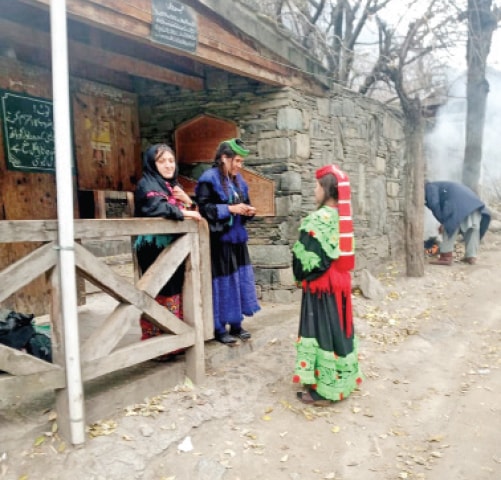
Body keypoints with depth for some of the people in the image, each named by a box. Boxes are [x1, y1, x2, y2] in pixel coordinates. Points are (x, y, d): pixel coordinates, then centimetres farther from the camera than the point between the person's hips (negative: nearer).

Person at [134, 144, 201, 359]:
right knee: (157, 296, -9)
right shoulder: (147, 184, -5)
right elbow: (156, 207, -25)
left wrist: (187, 201, 0)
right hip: (155, 249, -8)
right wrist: (183, 212, -18)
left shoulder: (173, 185, 21)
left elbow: (189, 212, 20)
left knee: (174, 293, 10)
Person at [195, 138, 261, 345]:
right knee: (223, 282, -3)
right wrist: (230, 209, -20)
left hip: (237, 238, 8)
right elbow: (203, 208, -17)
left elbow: (245, 204, 22)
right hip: (218, 240, -8)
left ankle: (236, 325, 23)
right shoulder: (209, 179, -11)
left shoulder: (238, 180, 13)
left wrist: (248, 211, 0)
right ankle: (219, 329, 10)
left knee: (239, 279, 11)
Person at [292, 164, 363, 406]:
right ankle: (342, 380, 28)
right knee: (338, 328, 16)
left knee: (322, 331, 0)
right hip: (340, 279, 8)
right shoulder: (343, 216, 6)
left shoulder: (318, 219, -19)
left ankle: (324, 389, 10)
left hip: (321, 283, -8)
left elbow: (307, 256, -18)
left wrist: (300, 275, -1)